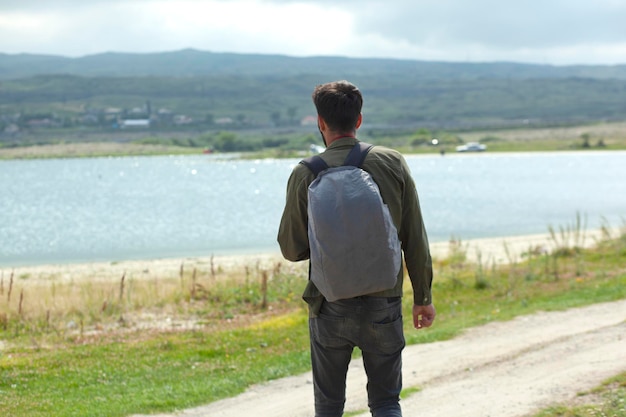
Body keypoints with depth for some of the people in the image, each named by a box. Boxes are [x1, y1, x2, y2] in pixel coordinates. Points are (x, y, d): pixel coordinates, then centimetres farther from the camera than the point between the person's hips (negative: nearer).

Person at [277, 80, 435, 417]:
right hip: (384, 305, 1)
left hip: (330, 307, -1)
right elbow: (415, 240, -1)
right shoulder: (392, 164, -4)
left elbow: (291, 249, -4)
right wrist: (423, 297, 9)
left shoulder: (305, 175, -9)